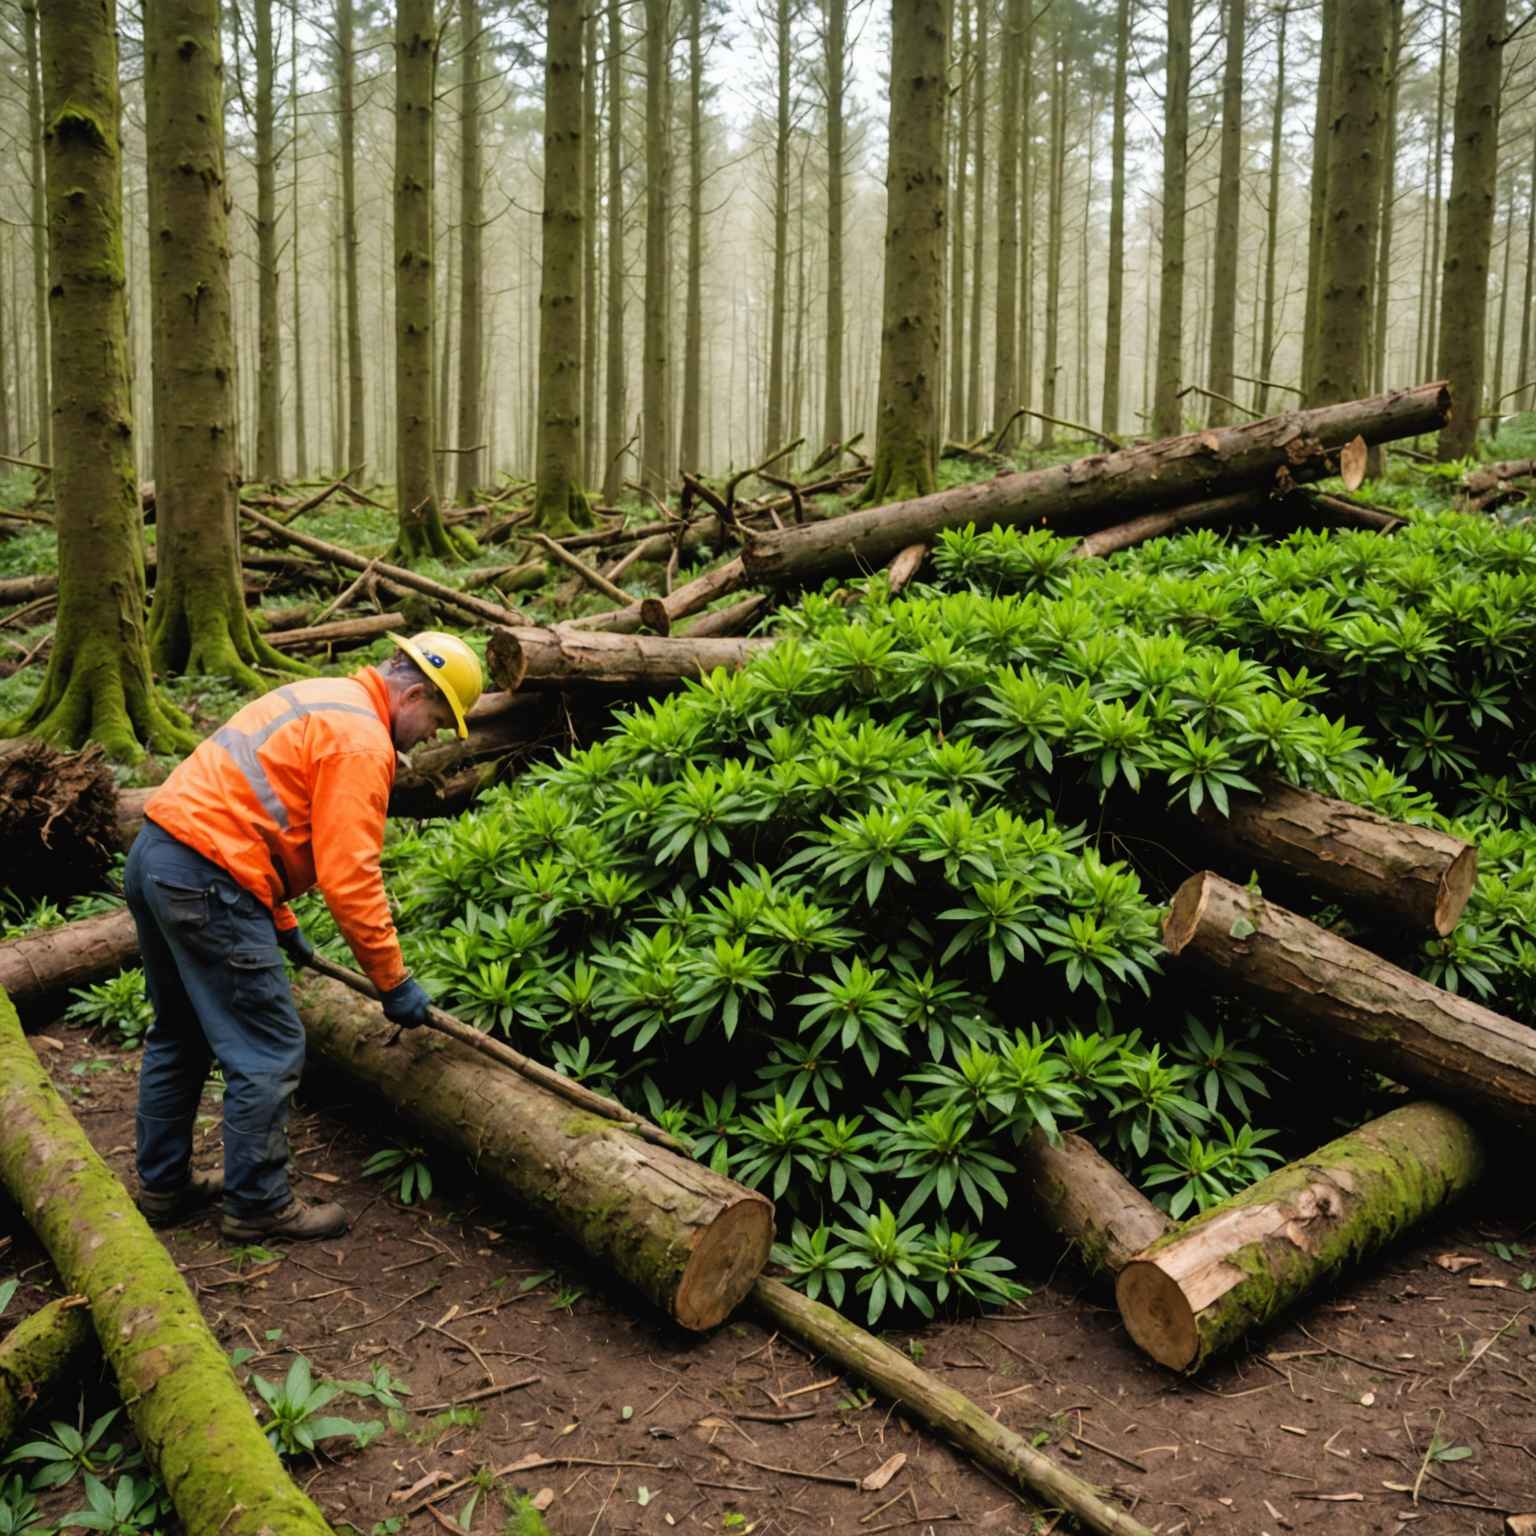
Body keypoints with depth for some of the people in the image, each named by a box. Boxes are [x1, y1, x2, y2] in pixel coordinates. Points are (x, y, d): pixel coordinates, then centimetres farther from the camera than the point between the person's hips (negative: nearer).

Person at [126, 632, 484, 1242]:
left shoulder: (316, 699, 19)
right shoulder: (361, 742, -12)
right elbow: (350, 877, -16)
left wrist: (281, 922, 28)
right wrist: (394, 982, -6)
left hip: (153, 854, 11)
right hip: (206, 879, -11)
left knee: (179, 1035, 22)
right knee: (269, 1053, 0)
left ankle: (163, 1186, 33)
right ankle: (258, 1206, 11)